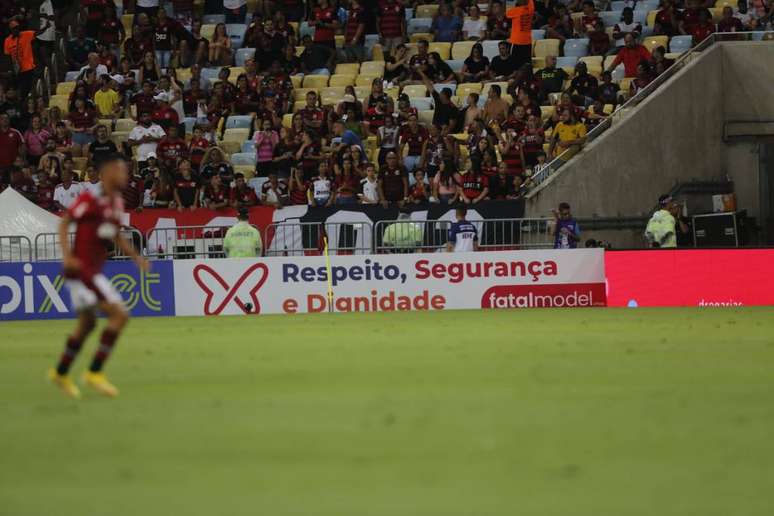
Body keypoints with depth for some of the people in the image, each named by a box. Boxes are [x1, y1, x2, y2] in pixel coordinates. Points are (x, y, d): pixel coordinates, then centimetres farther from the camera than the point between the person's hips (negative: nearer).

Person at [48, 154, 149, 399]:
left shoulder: (116, 202, 10)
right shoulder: (90, 199, -16)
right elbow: (64, 223, -11)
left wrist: (136, 257, 13)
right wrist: (67, 256, -21)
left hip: (93, 271, 10)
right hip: (81, 268, -10)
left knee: (87, 323, 22)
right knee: (119, 314, -15)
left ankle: (61, 373, 38)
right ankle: (95, 372, -10)